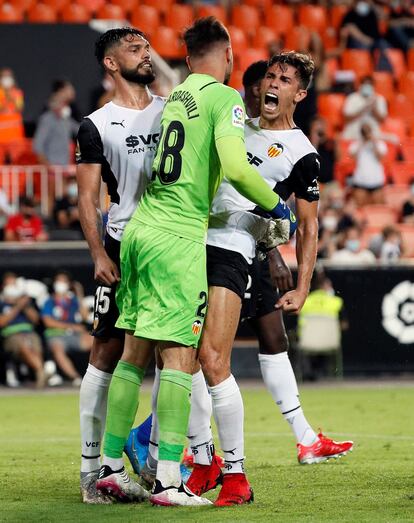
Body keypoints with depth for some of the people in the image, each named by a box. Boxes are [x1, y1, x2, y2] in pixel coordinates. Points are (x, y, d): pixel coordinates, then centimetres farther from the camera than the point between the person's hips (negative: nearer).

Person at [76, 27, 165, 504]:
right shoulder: (97, 126, 0)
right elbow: (87, 198, -2)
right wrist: (99, 254, -13)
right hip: (123, 249, -4)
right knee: (107, 353, -5)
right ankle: (92, 469, -2)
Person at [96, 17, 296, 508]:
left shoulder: (175, 96, 15)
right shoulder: (224, 98, -5)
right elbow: (236, 169, -18)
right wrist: (277, 206, -4)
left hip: (139, 227, 7)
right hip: (178, 237, -7)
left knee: (134, 352, 12)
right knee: (178, 355, -6)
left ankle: (110, 467, 15)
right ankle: (167, 481, -10)